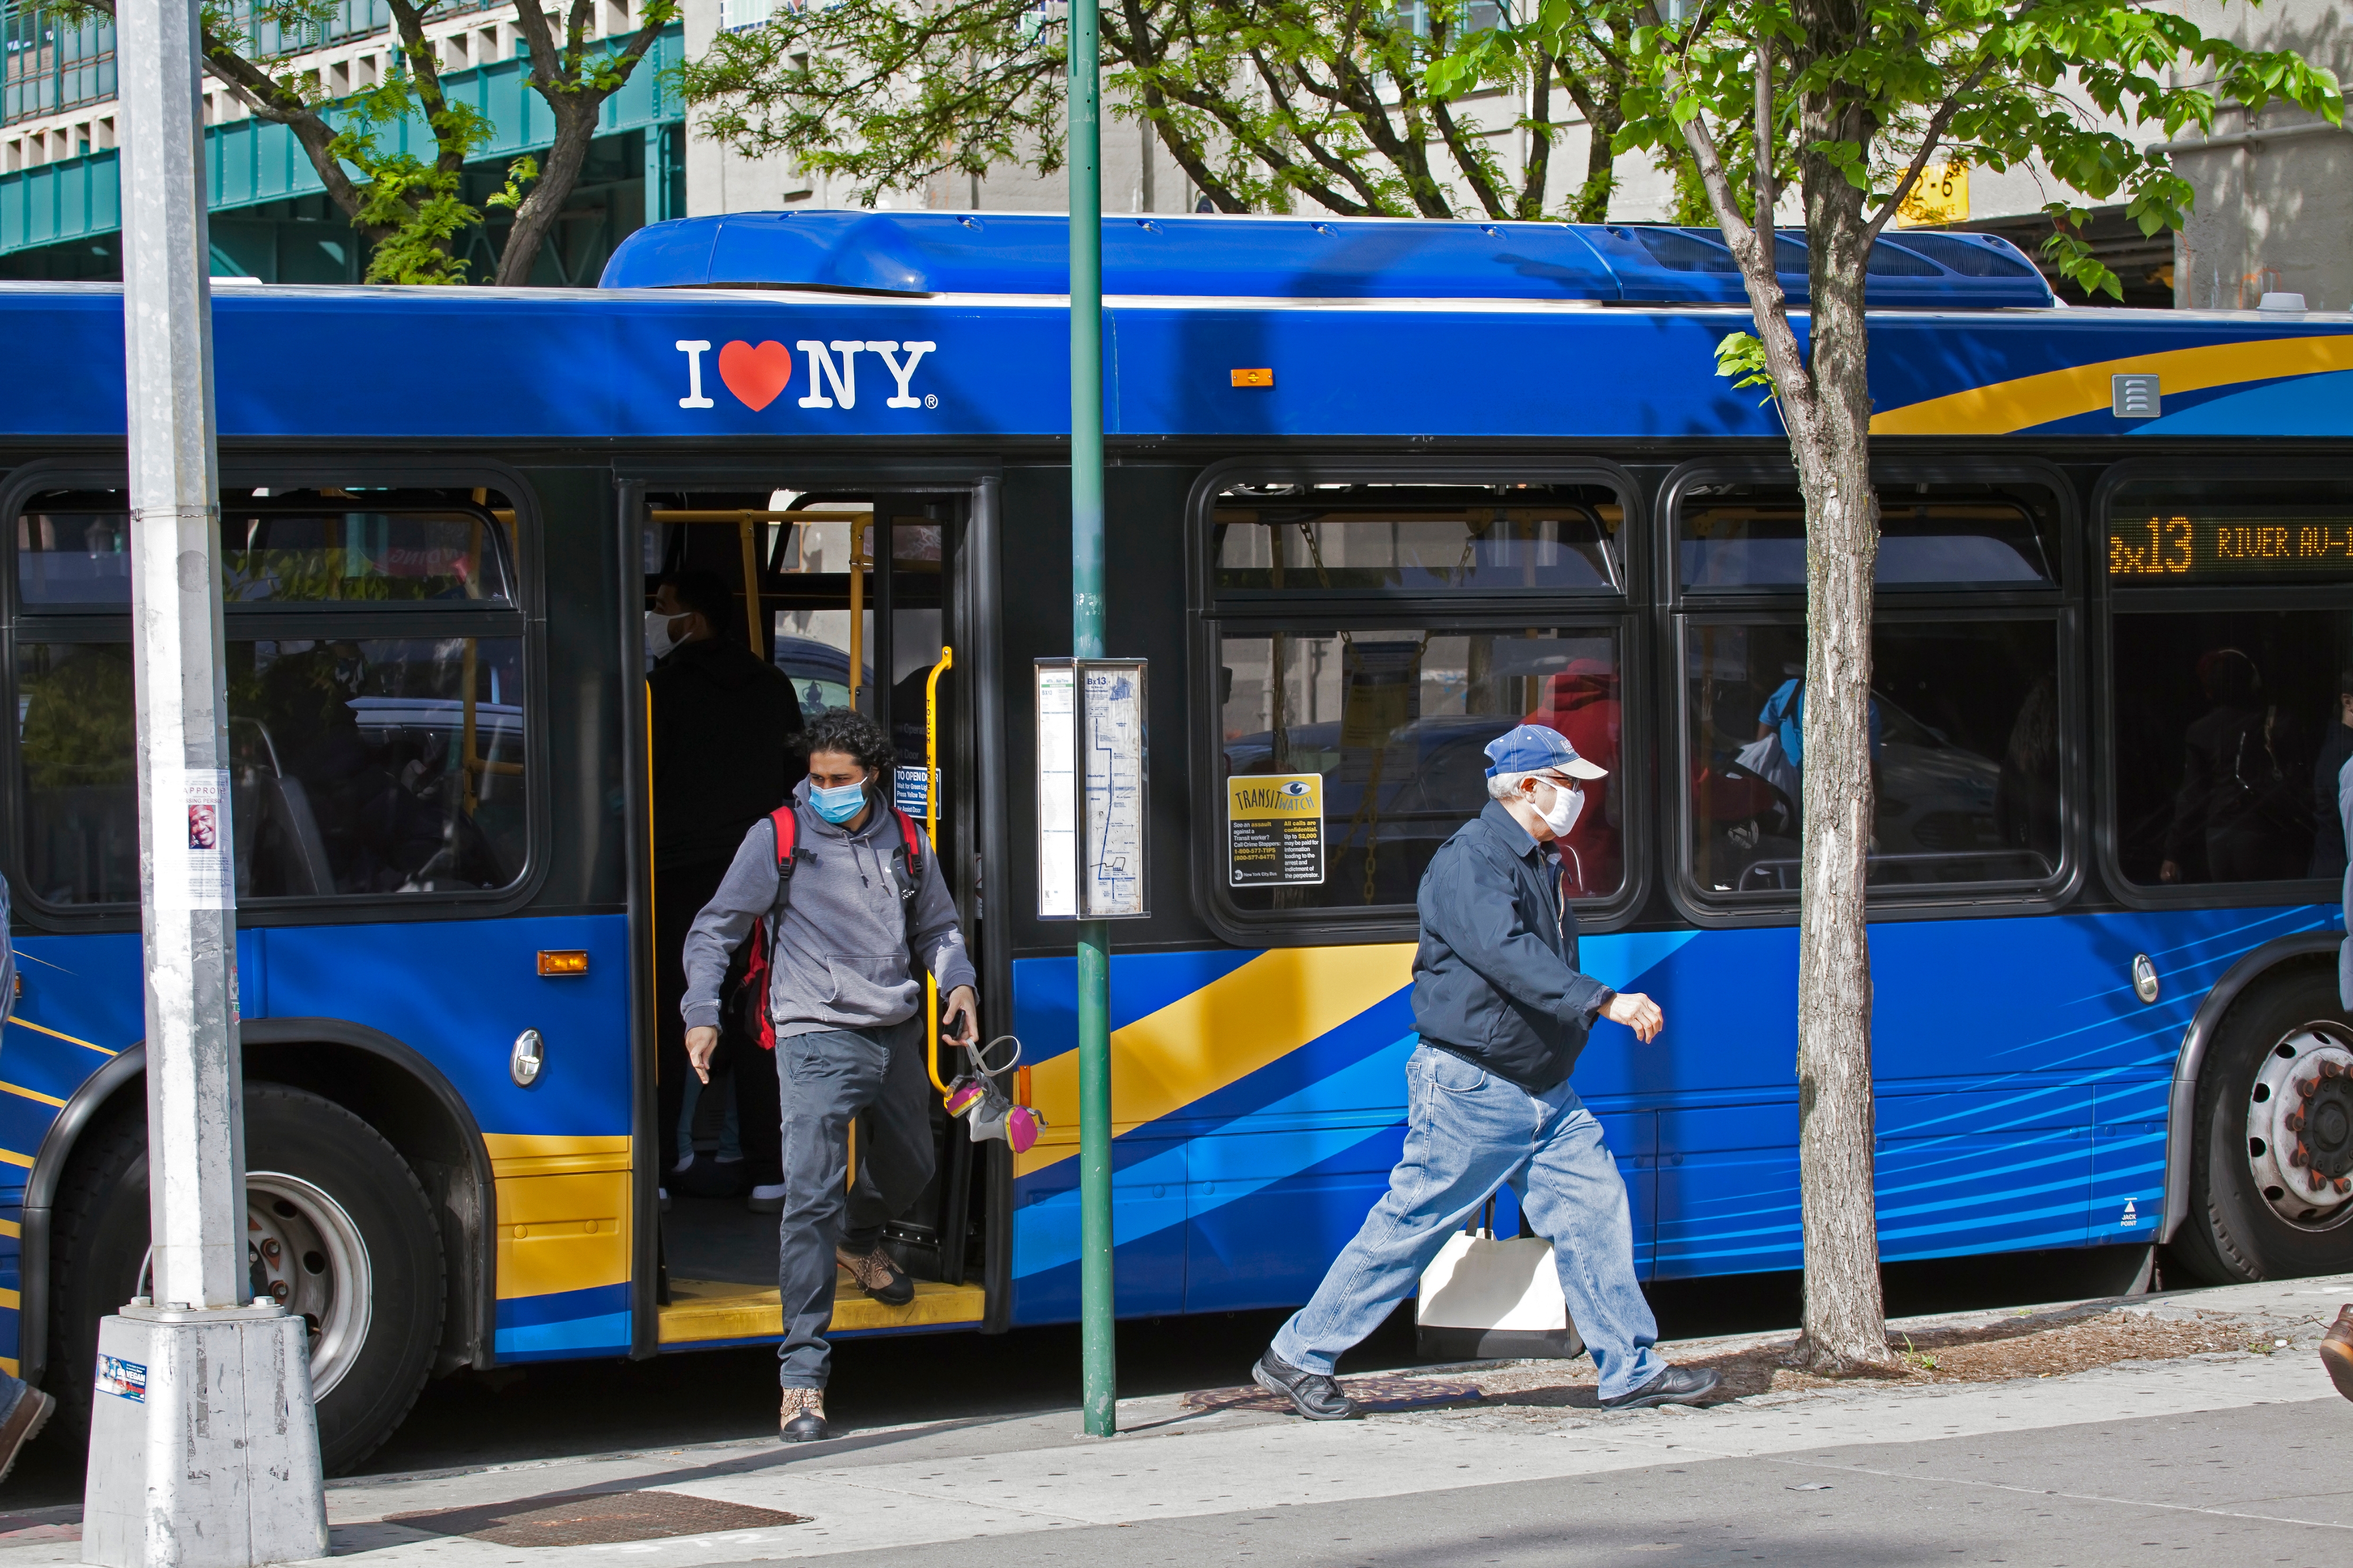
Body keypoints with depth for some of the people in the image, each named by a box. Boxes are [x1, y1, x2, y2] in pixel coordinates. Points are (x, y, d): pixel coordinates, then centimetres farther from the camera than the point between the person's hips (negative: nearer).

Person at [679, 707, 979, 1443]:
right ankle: (802, 1375, -14)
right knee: (812, 1198, -15)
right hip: (818, 1039, -5)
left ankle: (860, 1243, 61)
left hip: (897, 1038, 5)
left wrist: (959, 984, 4)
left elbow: (936, 927, 23)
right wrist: (701, 1014, -9)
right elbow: (715, 929, 3)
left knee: (908, 1170, 25)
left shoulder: (905, 843, 9)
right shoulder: (777, 839, -2)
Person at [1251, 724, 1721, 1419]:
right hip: (1470, 1092, -9)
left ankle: (1631, 1371, 6)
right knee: (1409, 1226, -3)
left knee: (1595, 1207, 1)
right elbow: (1509, 956, -30)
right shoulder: (1470, 860, -15)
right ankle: (1297, 1356, 6)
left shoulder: (1541, 864, 16)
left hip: (1544, 1093, 9)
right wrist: (1604, 1002, -36)